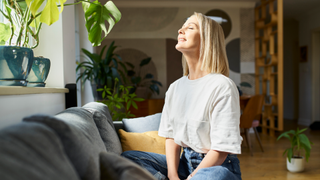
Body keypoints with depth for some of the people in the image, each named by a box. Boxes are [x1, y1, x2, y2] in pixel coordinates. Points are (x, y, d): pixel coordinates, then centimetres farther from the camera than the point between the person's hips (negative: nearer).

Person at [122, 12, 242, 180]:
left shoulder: (222, 86, -15)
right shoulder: (175, 88, 7)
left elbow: (221, 150, -17)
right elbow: (171, 136, 4)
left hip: (217, 165, -5)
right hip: (184, 162, 6)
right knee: (127, 157, -7)